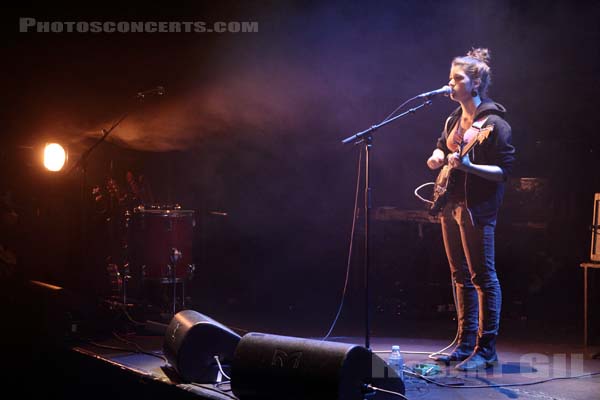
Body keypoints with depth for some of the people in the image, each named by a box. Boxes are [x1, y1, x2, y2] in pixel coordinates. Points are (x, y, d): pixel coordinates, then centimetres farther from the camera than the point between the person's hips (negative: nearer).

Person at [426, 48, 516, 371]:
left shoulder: (494, 123, -12)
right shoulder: (454, 119, 12)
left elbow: (504, 170, -15)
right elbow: (442, 147, 29)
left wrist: (469, 166, -28)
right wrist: (437, 158, 6)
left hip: (478, 208, -9)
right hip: (451, 204, 9)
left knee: (482, 277, -5)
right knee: (460, 275, 12)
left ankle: (485, 350, 0)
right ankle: (465, 344, 20)